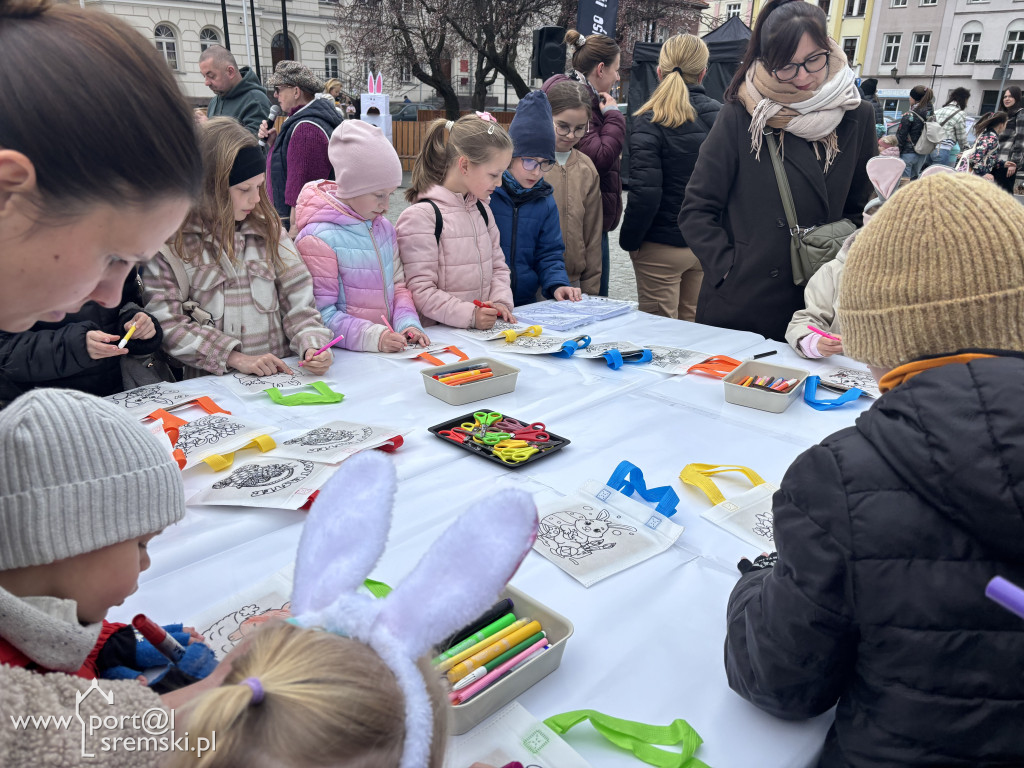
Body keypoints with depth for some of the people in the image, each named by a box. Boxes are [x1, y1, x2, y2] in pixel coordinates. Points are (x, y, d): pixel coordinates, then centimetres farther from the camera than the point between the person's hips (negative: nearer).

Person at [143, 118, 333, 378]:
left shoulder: (267, 230, 11)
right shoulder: (170, 242, -2)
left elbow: (297, 298, 7)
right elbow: (166, 321, -6)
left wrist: (312, 344, -11)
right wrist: (236, 358, -14)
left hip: (280, 376, 4)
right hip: (209, 385, -4)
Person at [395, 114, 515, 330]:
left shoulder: (481, 209, 16)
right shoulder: (422, 215, -10)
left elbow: (498, 266, 22)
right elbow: (419, 290, -14)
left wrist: (501, 301, 3)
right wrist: (469, 315, -20)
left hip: (483, 328, 5)